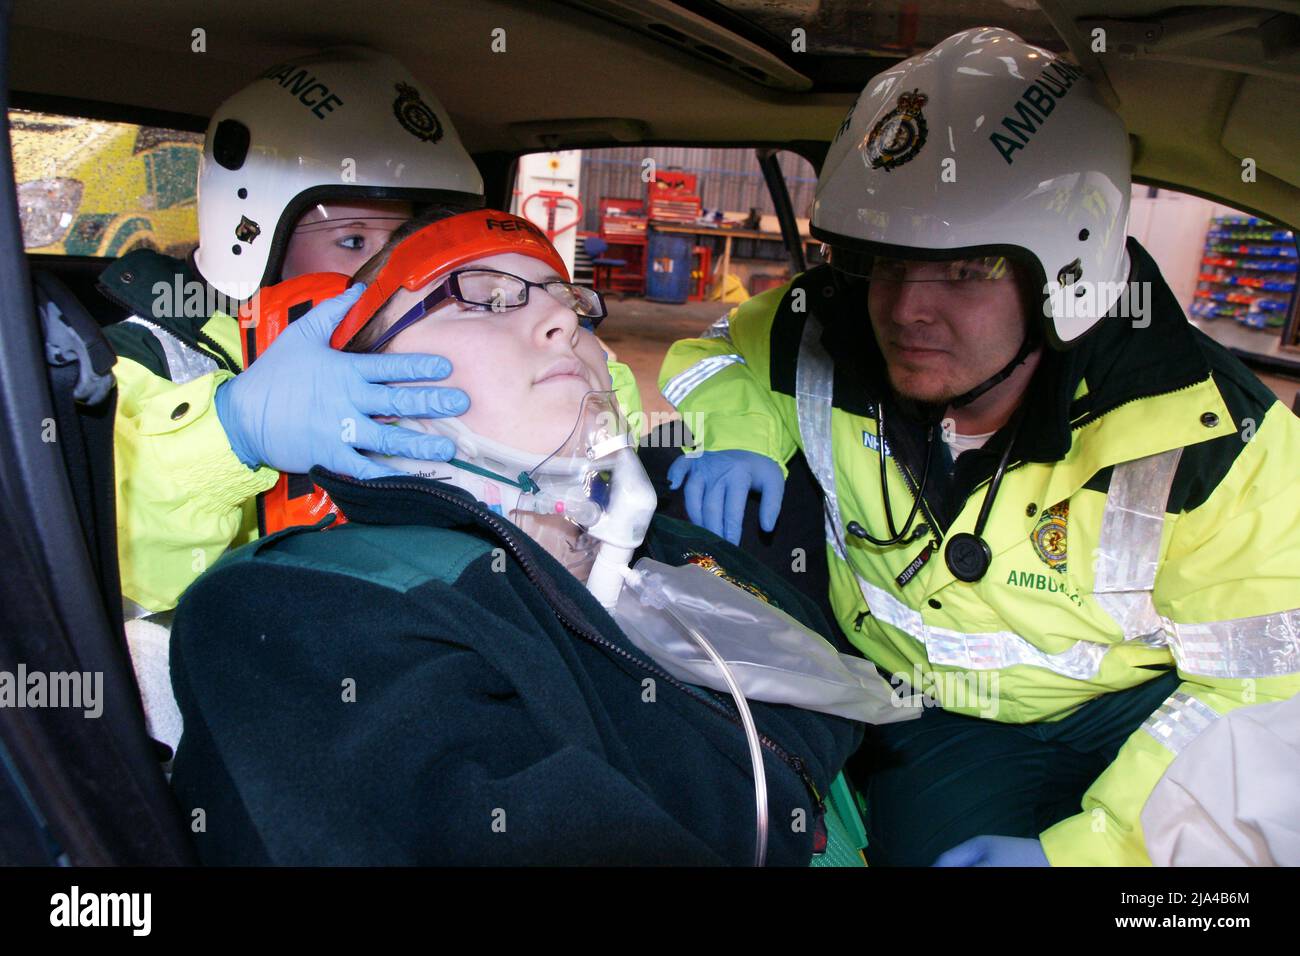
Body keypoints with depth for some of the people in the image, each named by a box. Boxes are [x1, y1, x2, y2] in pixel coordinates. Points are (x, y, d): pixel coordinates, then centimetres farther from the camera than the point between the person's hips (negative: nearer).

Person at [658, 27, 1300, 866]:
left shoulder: (1213, 443, -19)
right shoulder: (828, 336, -14)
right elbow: (711, 356, 6)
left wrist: (1082, 847, -23)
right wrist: (740, 431, -18)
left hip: (1140, 705, 0)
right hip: (943, 727, 1)